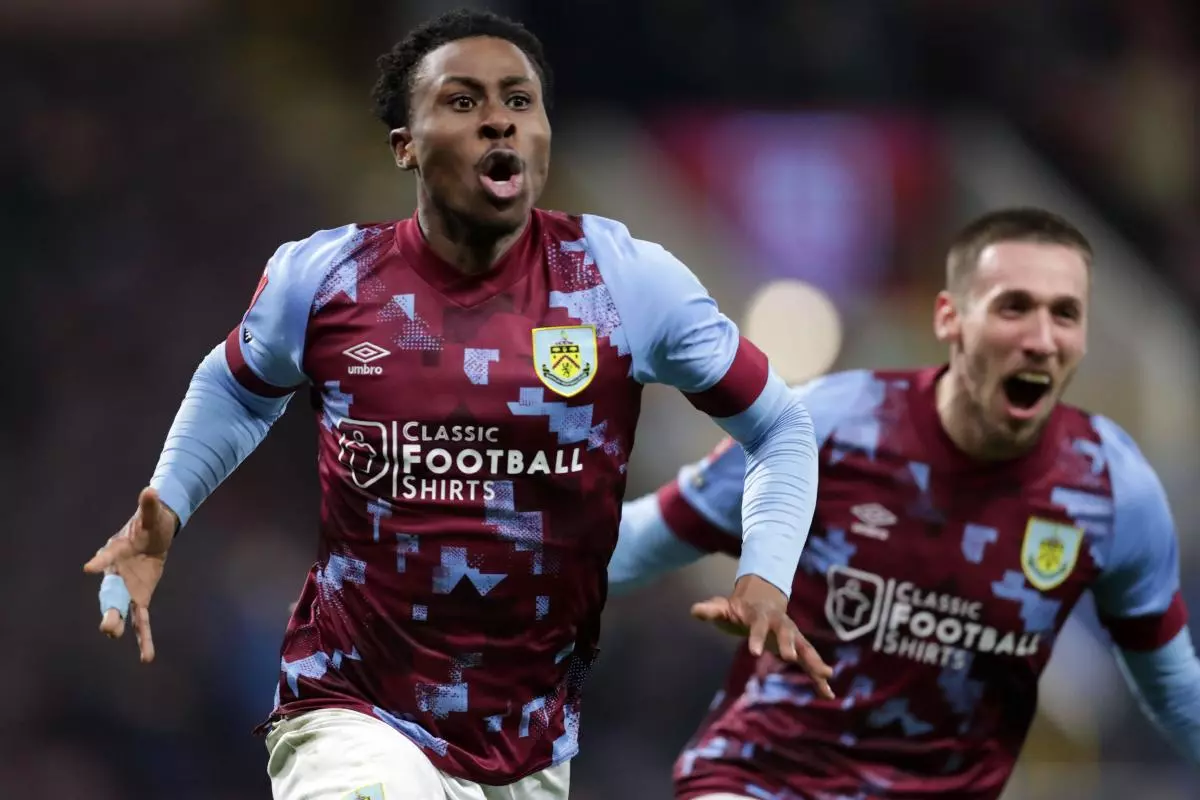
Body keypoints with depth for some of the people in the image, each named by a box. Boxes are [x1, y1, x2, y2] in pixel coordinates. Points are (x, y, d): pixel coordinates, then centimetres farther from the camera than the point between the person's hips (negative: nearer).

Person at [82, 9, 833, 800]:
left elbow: (781, 428, 6)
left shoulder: (628, 281, -6)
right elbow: (233, 391, 20)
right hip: (357, 723, -2)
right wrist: (162, 512, 5)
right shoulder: (323, 279, -3)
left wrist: (765, 578, -10)